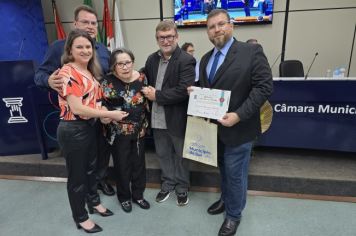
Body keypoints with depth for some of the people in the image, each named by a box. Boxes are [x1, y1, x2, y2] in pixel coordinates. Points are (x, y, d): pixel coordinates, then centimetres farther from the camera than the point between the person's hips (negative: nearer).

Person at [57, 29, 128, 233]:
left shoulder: (90, 71, 8)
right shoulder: (68, 72, -18)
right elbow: (77, 109, -24)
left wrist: (103, 113, -4)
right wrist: (110, 114, -21)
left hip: (90, 126, 8)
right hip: (73, 130, -8)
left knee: (91, 168, 23)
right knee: (77, 175, 10)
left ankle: (94, 202, 45)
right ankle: (81, 218, 31)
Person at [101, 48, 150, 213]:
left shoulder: (141, 78, -5)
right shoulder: (108, 82, -13)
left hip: (139, 130, 3)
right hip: (119, 132, -3)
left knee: (139, 162, 15)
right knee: (122, 165, 12)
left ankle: (138, 194, 36)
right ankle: (124, 196, 34)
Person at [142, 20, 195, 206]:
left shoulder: (186, 60, -14)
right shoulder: (152, 59, 8)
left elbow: (184, 91, -23)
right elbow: (145, 81, 18)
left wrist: (157, 95, -18)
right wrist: (148, 93, -5)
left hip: (177, 118, -5)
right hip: (157, 118, 6)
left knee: (181, 155, 13)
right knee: (163, 154, 19)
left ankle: (182, 187, 34)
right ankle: (168, 183, 40)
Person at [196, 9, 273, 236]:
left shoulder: (252, 51, -11)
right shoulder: (206, 59, 11)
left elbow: (264, 86, -17)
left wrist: (238, 115, -24)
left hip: (238, 127, -6)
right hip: (213, 126, 6)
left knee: (235, 173, 9)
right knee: (224, 169, 23)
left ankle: (234, 214, 33)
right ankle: (226, 199, 47)